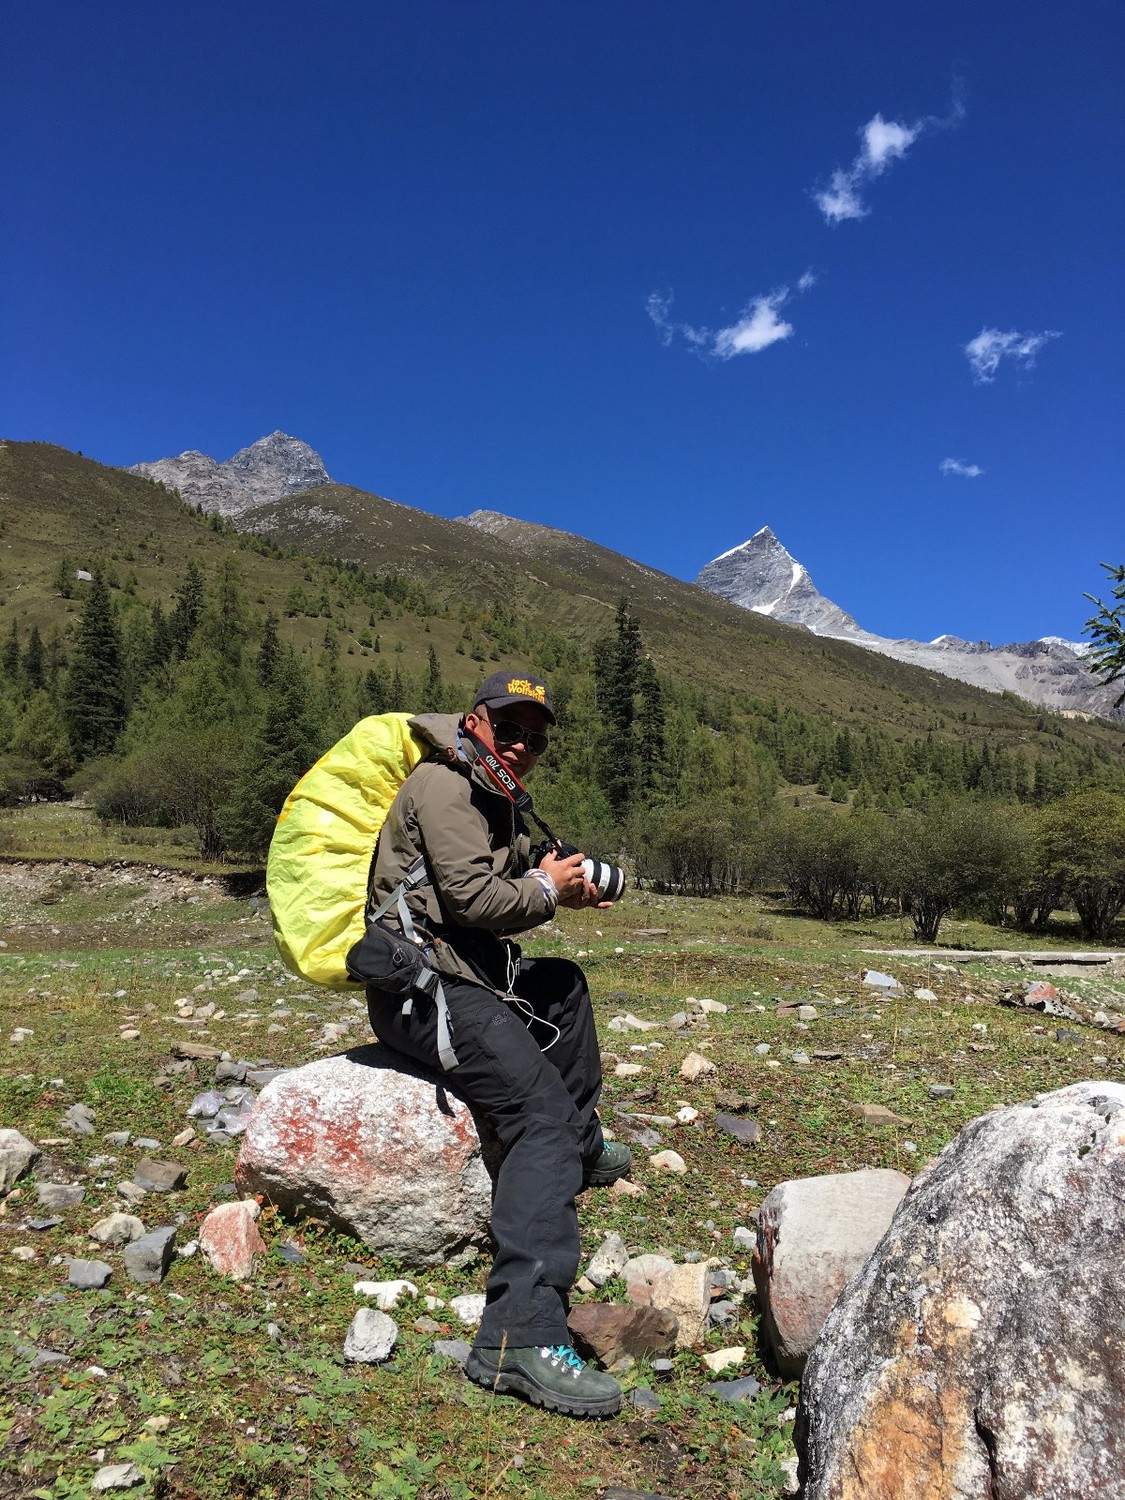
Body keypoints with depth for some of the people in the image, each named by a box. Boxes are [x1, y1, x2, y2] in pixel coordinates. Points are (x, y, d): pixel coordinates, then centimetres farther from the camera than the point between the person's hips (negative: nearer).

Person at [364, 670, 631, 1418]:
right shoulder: (444, 785, -13)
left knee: (566, 984, 28)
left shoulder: (494, 797, 18)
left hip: (471, 971, 11)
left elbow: (504, 886, 26)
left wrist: (566, 881, 9)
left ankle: (583, 1150, 39)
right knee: (542, 1110, -22)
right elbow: (474, 897, -22)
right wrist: (544, 889, -5)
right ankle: (520, 1338, -26)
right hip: (423, 985, -11)